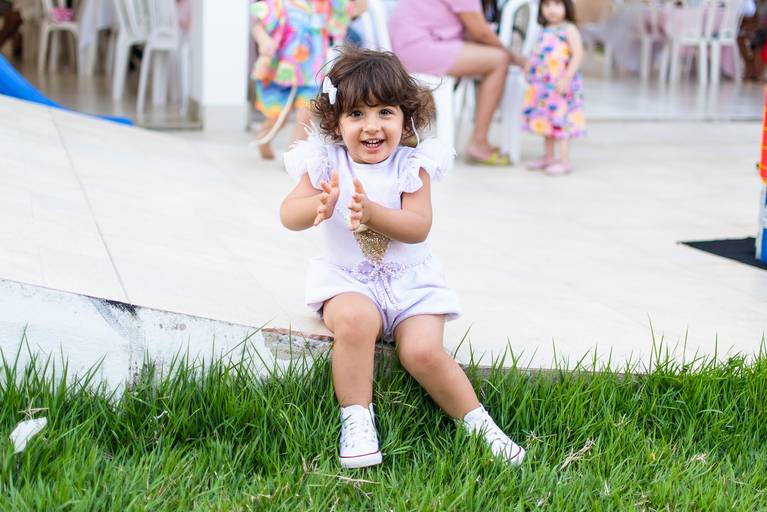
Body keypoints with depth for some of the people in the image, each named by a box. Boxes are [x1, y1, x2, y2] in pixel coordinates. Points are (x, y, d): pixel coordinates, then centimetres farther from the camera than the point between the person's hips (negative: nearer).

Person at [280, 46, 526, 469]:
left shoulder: (412, 165, -4)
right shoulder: (326, 162, -3)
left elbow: (418, 227, -15)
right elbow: (288, 215, -13)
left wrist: (371, 211, -32)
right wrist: (319, 205, -36)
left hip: (409, 281, 0)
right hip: (347, 280, 0)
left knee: (423, 351, -22)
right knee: (355, 319, -34)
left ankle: (477, 422, -1)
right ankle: (357, 419, -21)